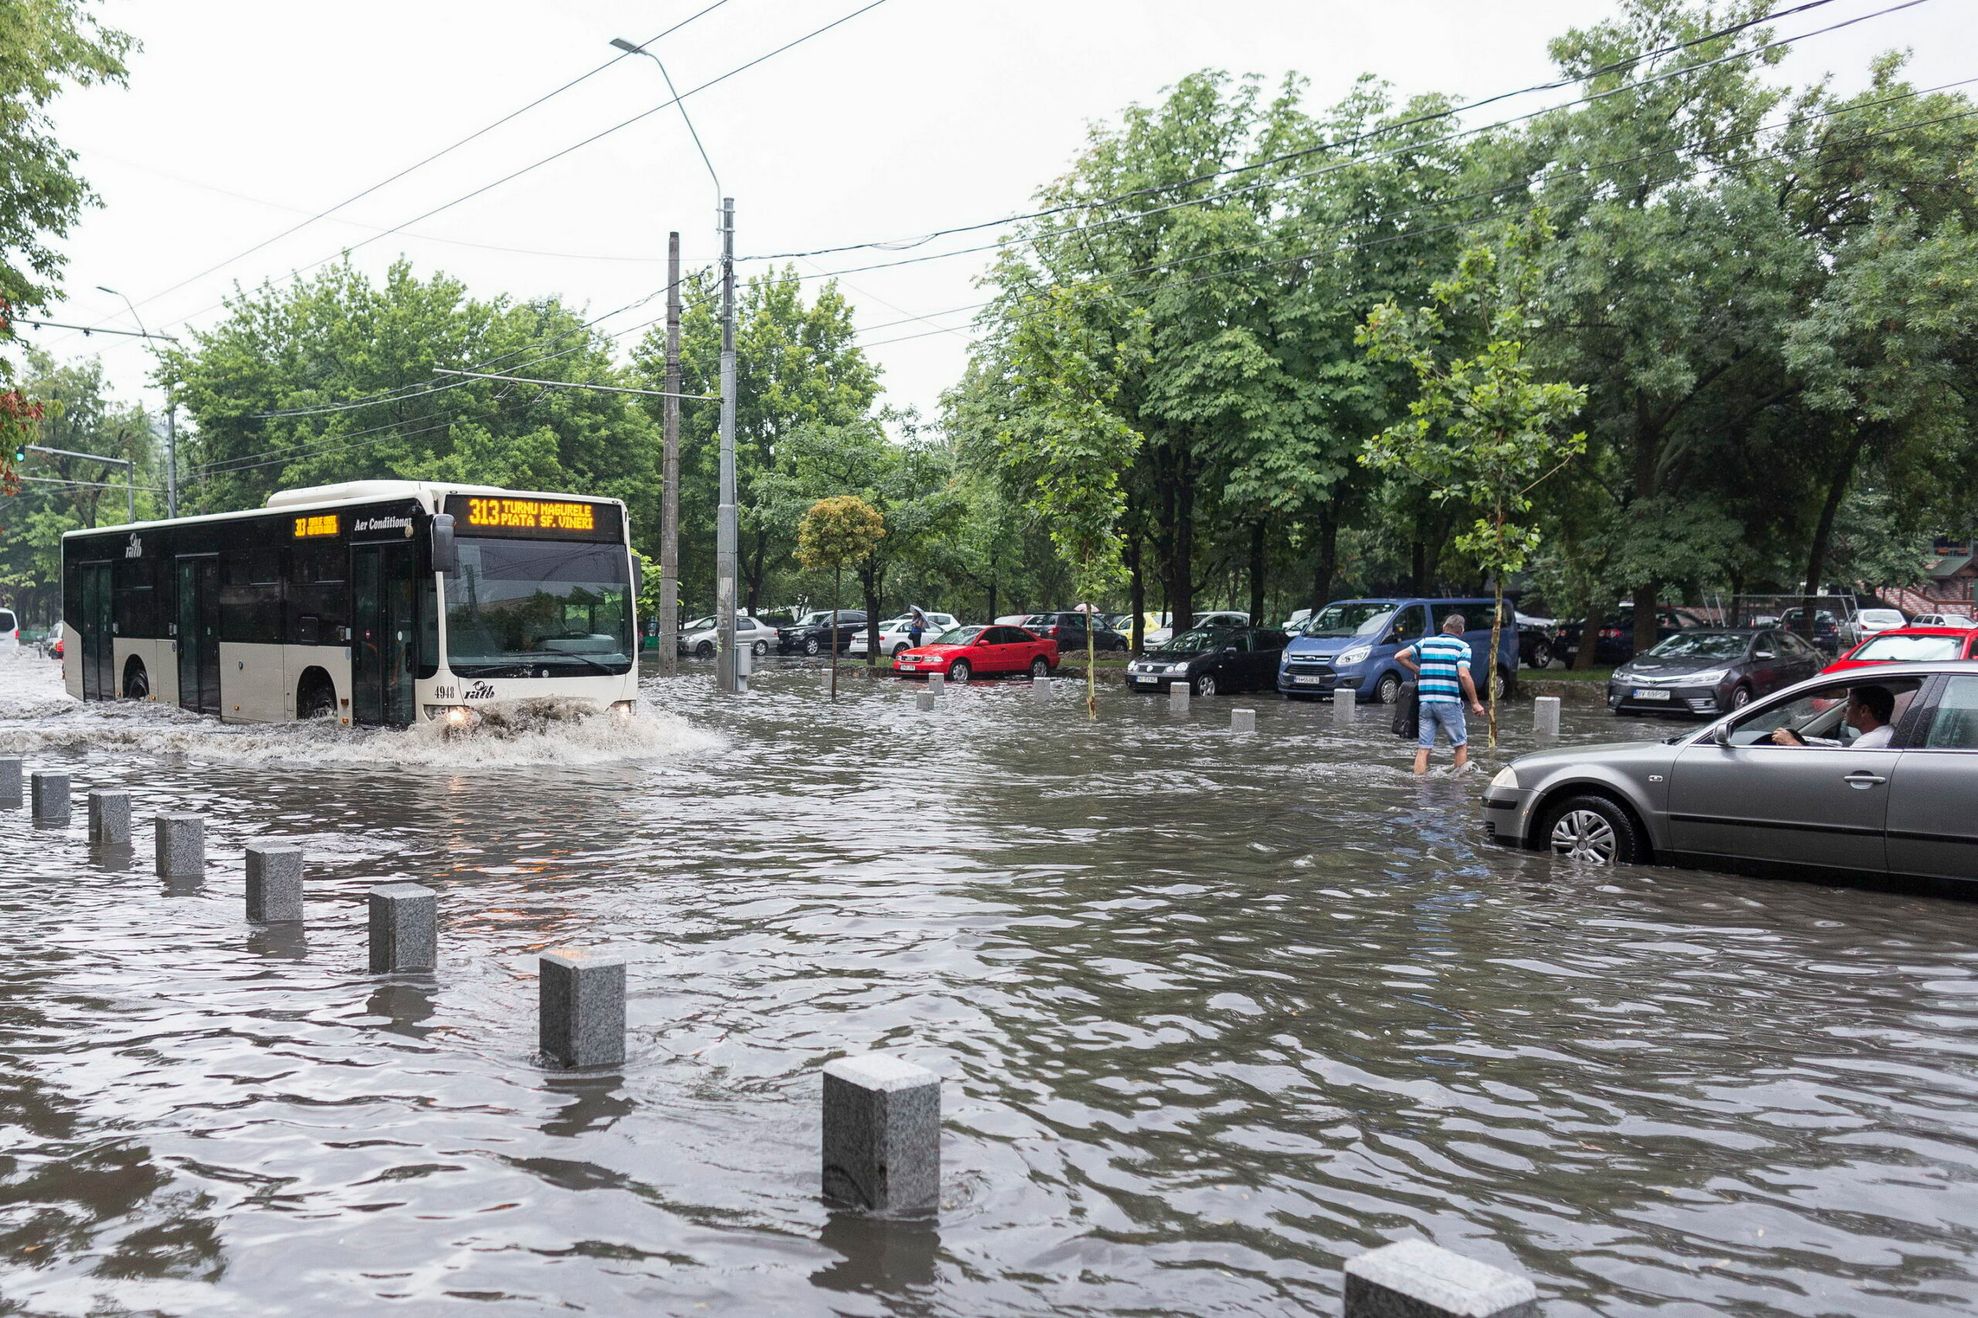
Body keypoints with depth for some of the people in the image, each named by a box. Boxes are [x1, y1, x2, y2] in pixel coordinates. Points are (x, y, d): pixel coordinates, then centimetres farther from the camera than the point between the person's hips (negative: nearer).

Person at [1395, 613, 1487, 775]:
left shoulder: (1426, 642, 11)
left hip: (1425, 701, 4)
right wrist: (1475, 703, -8)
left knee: (1423, 748, 4)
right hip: (1449, 702, -3)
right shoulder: (1462, 646, -1)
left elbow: (1399, 657, 5)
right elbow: (1464, 675, -14)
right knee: (1461, 745, 12)